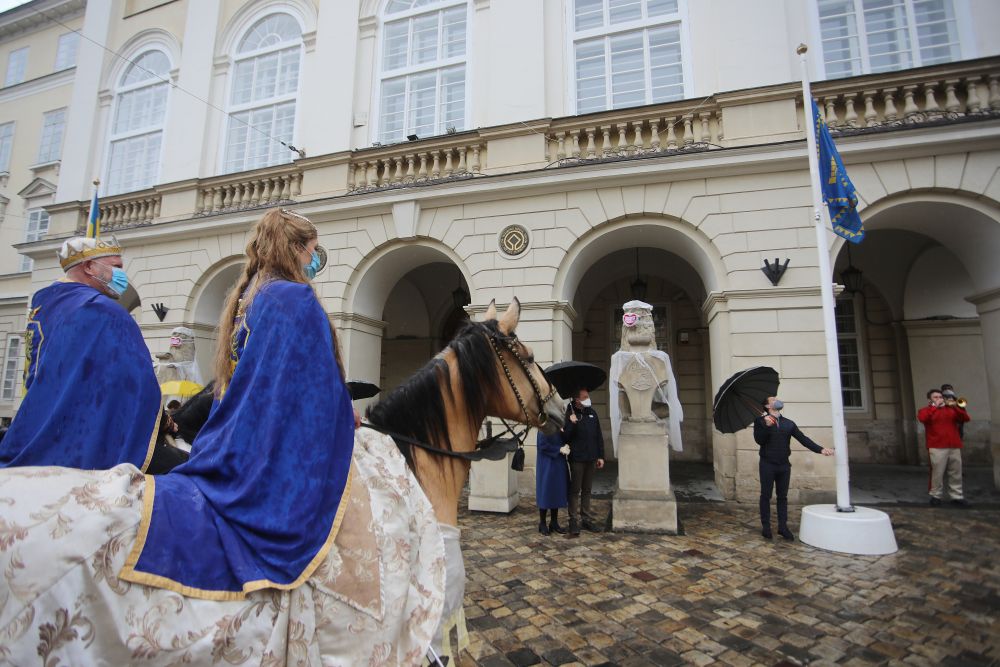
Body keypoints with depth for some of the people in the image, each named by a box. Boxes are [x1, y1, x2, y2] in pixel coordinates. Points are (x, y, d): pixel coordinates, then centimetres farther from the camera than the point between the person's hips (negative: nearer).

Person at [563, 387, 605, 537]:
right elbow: (565, 437, -14)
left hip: (591, 459, 5)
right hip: (577, 459, -5)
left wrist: (600, 456, 10)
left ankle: (586, 520, 24)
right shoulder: (570, 414, -9)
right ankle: (574, 521, 8)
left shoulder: (592, 413, 8)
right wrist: (571, 423, -29)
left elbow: (599, 436, 12)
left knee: (587, 490, 15)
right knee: (575, 490, 2)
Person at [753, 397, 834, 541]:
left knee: (783, 496, 9)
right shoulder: (760, 420, -1)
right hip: (767, 464, -3)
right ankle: (765, 526, 12)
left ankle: (783, 526, 16)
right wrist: (766, 426, -26)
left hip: (784, 465, 4)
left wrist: (820, 449, -10)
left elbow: (803, 439, 3)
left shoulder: (789, 423, 9)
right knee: (766, 496, 4)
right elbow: (759, 440, -11)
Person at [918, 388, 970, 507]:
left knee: (956, 473, 7)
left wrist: (955, 407, -6)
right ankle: (935, 495, 4)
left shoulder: (951, 410, 17)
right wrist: (935, 406, -12)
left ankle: (957, 496, 14)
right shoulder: (926, 410, 5)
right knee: (937, 473, -3)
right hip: (937, 447, -4)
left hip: (954, 446, 4)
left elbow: (965, 418, 6)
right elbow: (922, 418, -17)